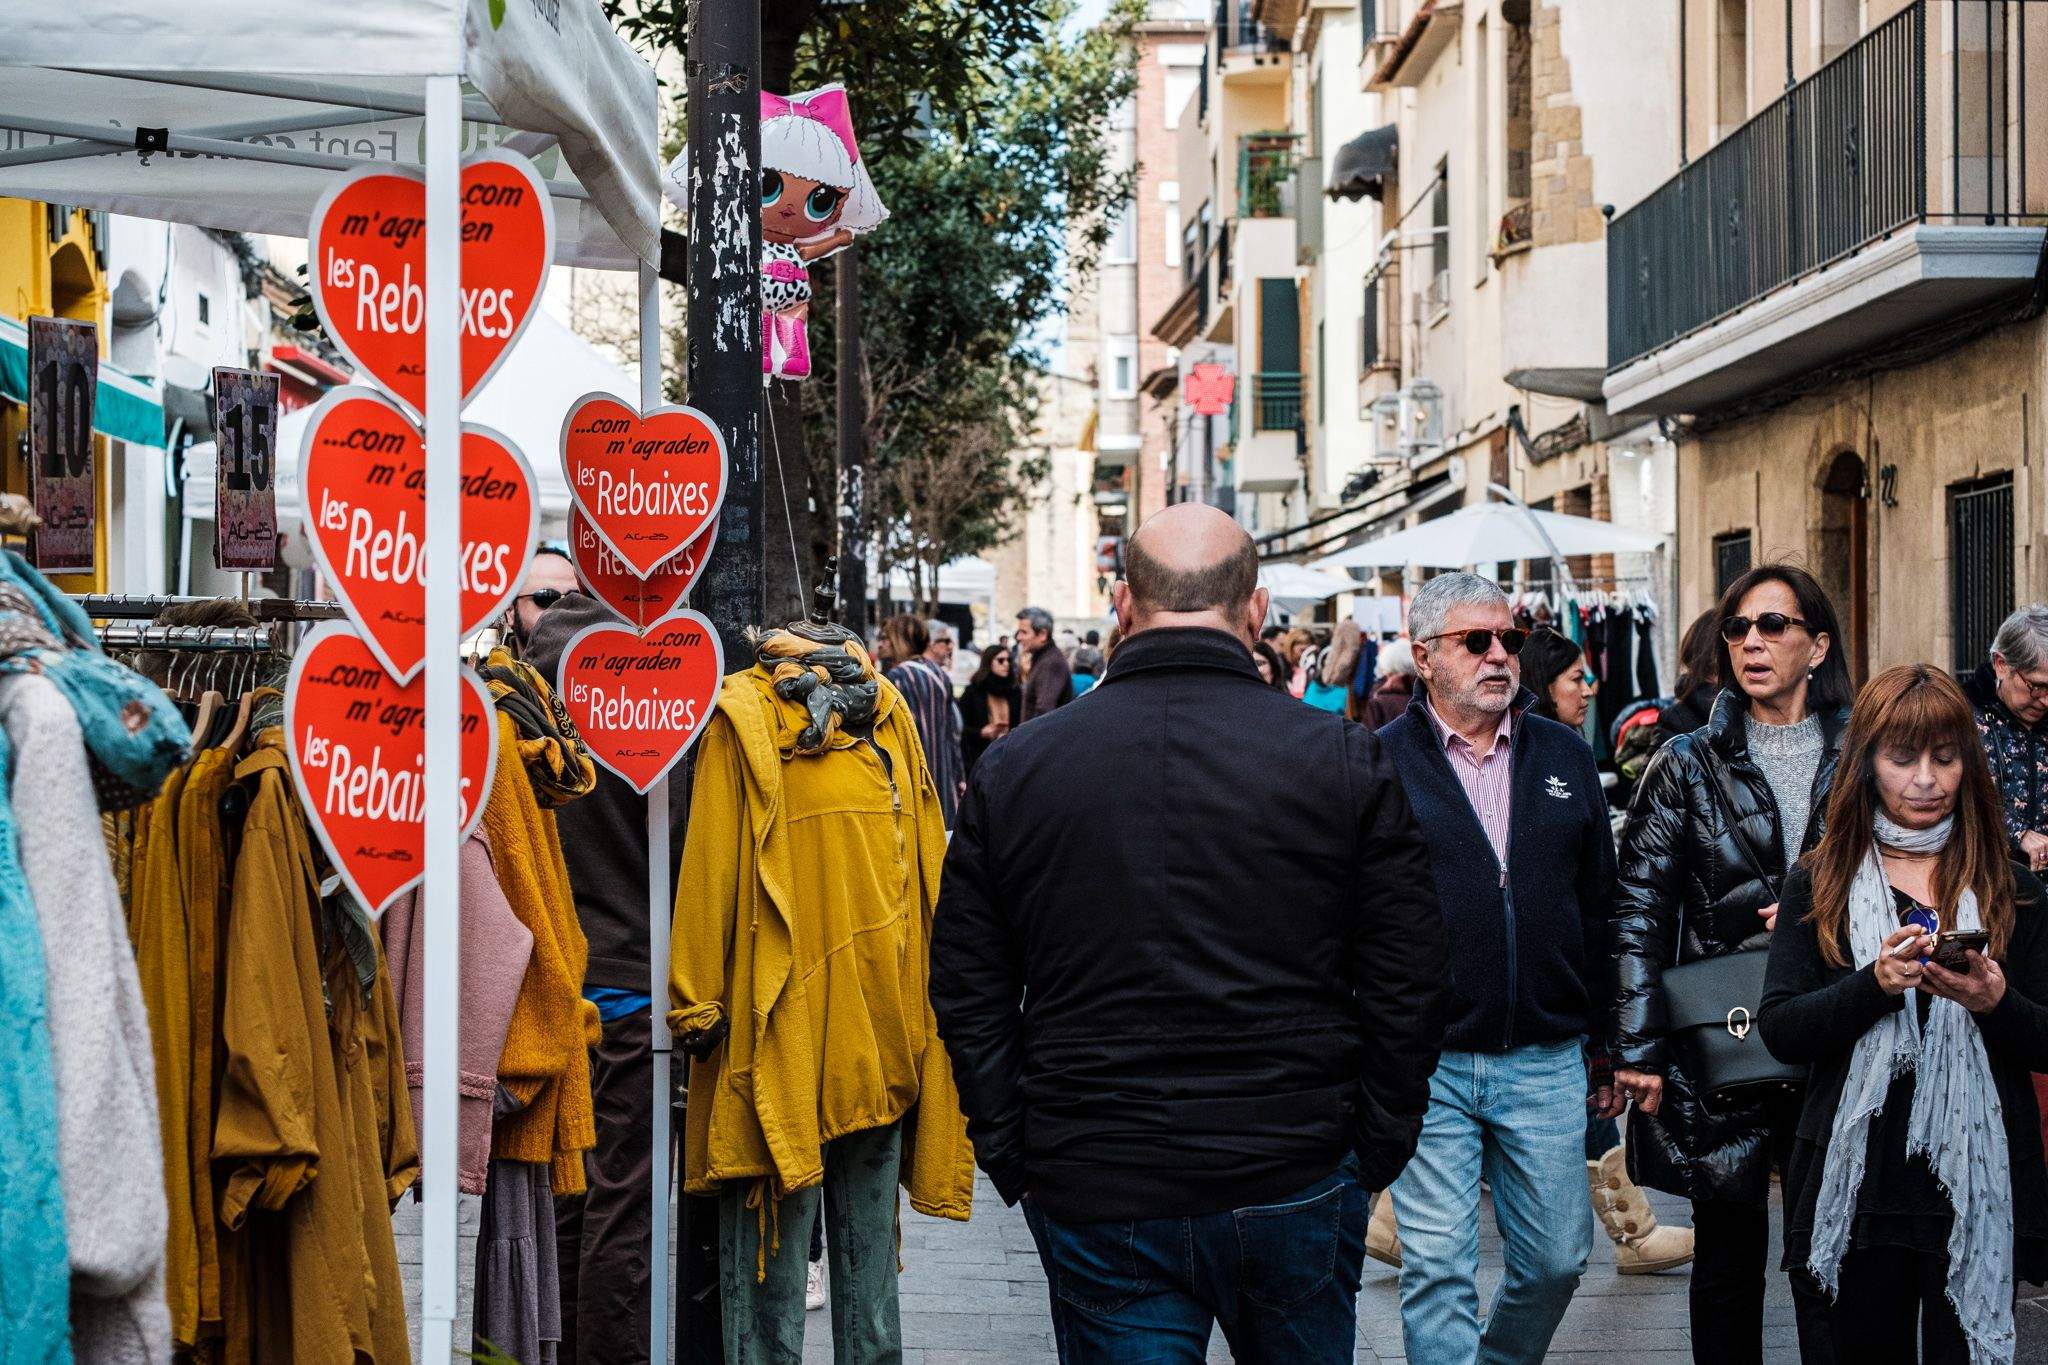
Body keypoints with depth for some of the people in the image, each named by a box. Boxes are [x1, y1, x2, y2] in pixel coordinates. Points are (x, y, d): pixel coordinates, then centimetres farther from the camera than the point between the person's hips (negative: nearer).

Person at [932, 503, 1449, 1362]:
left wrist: (1016, 1163, 11)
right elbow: (1406, 991, -2)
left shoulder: (1014, 768, 0)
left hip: (1092, 1198, 0)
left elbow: (967, 997, 4)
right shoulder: (1346, 762, -5)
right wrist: (1373, 1156, 8)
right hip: (1296, 1186, 0)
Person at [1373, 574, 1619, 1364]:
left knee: (1557, 1259, 12)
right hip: (1427, 1066, -4)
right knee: (1438, 1271, -2)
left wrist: (1606, 1049, 12)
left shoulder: (1565, 758, 10)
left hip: (1547, 1061, 4)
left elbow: (1599, 910, 13)